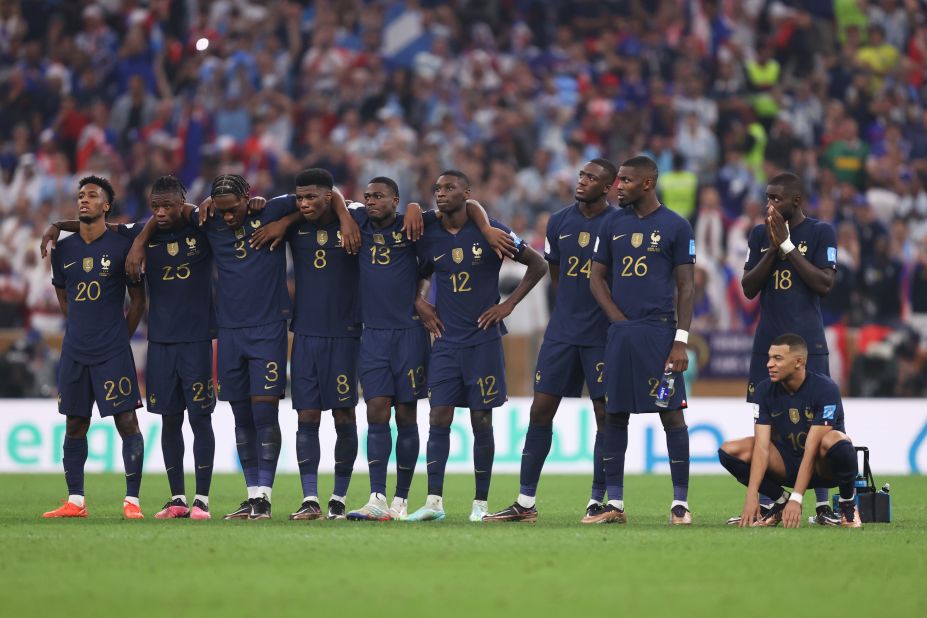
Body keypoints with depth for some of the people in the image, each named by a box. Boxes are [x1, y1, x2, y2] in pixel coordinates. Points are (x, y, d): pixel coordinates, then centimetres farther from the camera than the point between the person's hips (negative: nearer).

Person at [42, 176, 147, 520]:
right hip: (74, 350, 5)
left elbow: (138, 301, 3)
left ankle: (132, 501, -5)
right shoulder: (63, 250, 7)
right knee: (75, 425, 7)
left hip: (113, 353, -5)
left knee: (127, 423, -7)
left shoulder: (122, 247, -5)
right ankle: (75, 501, 12)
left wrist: (119, 337, 4)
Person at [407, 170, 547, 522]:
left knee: (481, 420, 1)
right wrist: (419, 305, 4)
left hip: (483, 339, -3)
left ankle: (481, 503, 6)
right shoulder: (429, 238, 5)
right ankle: (433, 502, -4)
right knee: (439, 419, -4)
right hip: (445, 342, 3)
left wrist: (508, 305, -2)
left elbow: (537, 265, 3)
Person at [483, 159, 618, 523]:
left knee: (606, 414, 0)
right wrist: (573, 306, 11)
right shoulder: (559, 222, 8)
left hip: (601, 333, -4)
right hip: (562, 330, 4)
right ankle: (525, 503, 5)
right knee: (541, 410, 1)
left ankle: (598, 500, 9)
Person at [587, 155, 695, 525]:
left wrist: (681, 340, -9)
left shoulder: (675, 227, 0)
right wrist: (619, 319, 0)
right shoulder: (613, 225, 11)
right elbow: (597, 278, 14)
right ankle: (614, 504, 9)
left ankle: (680, 503, -2)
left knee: (671, 413, -5)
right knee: (615, 415, 4)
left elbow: (686, 287, -1)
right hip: (620, 334, 4)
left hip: (660, 331, -4)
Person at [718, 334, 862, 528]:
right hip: (787, 464, 4)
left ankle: (848, 502, -11)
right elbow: (761, 445, -15)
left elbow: (811, 449, -27)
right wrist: (751, 496, -27)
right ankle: (780, 500, 3)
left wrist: (796, 499, -32)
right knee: (730, 450, -18)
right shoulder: (765, 390, -8)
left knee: (833, 440, -40)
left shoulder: (825, 389, -21)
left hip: (821, 467, -4)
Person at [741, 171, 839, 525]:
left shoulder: (820, 233, -1)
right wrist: (772, 248, -7)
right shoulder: (760, 235, 10)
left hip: (808, 342, -4)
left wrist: (788, 246, -13)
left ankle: (823, 505, -3)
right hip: (767, 342, 4)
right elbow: (748, 288, 4)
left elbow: (824, 284, -12)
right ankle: (765, 503, 8)